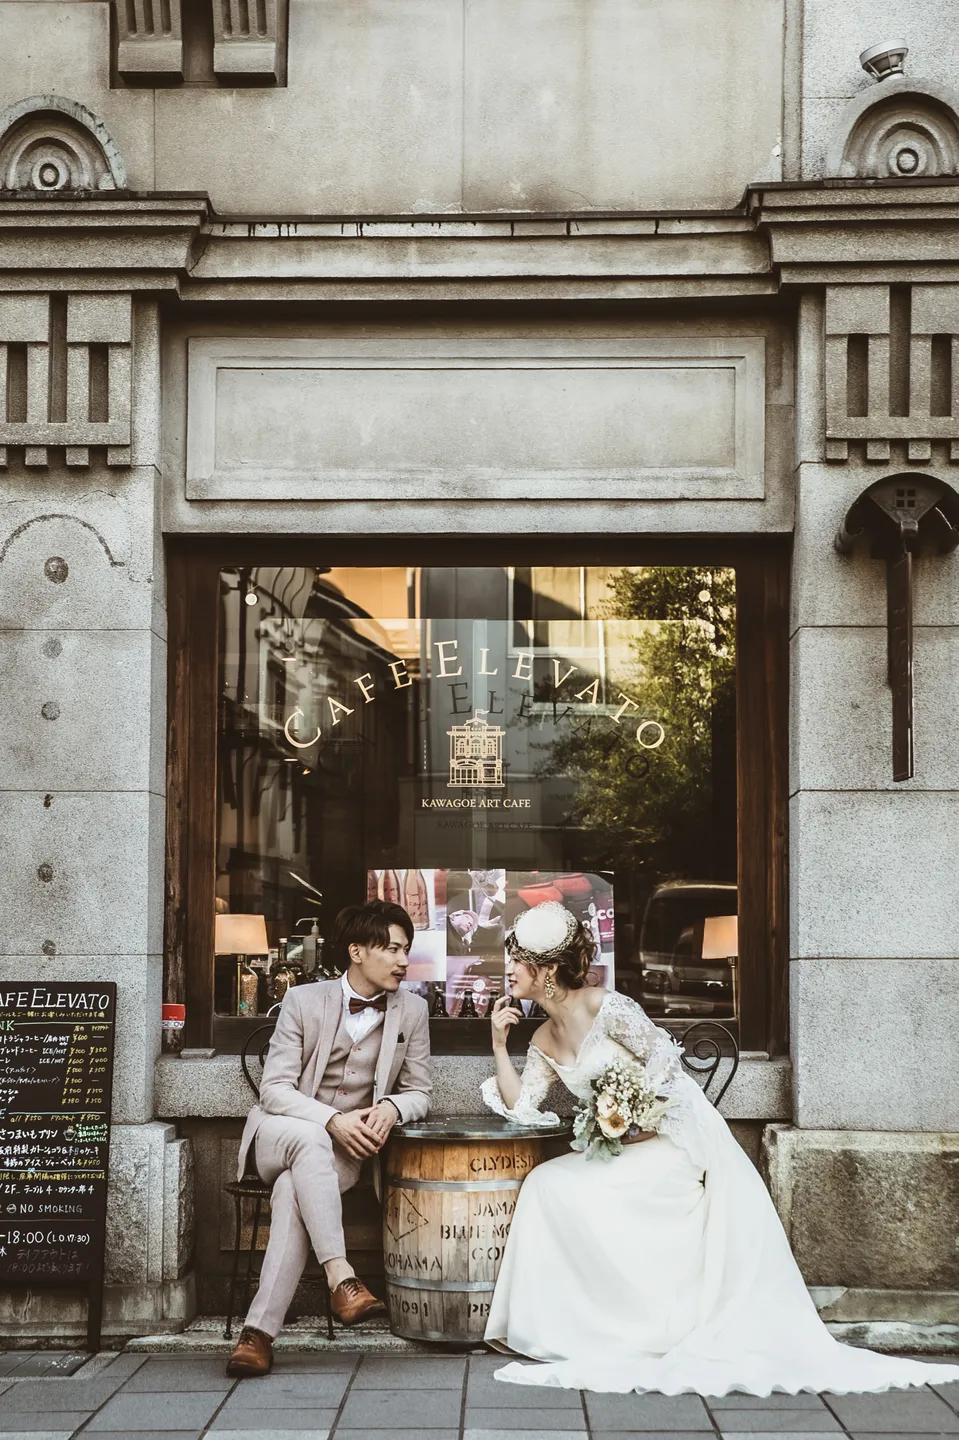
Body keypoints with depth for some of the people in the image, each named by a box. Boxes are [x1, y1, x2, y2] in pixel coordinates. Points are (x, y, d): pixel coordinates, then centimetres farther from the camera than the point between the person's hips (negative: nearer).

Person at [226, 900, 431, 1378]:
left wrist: (391, 1107, -14)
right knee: (308, 1138, -39)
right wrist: (331, 1119, -24)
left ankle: (260, 1330, -39)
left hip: (343, 1150, 1)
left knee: (293, 1191, -34)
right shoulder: (303, 1001, -3)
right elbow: (274, 1088, -7)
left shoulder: (412, 1011, 4)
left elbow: (418, 1092, 11)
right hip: (278, 1134, -1)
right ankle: (340, 1278, -45)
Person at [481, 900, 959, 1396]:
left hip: (677, 1137, -8)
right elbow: (521, 1107, 7)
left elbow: (663, 1058, -15)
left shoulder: (604, 1008, -14)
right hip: (631, 1149, 8)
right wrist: (499, 1045, 1)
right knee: (545, 1185, -7)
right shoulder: (544, 1041, 10)